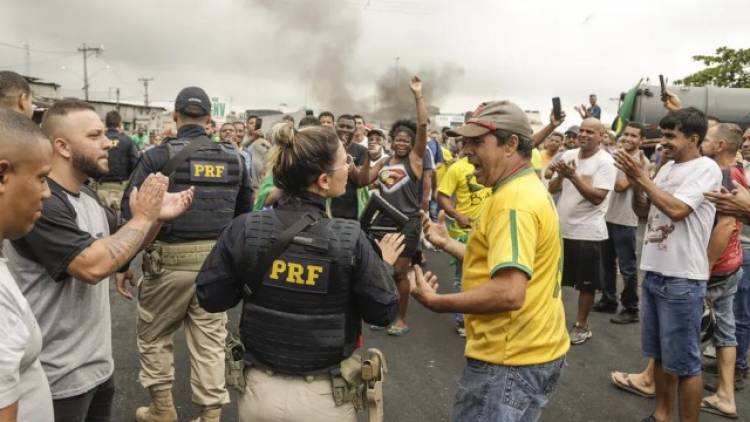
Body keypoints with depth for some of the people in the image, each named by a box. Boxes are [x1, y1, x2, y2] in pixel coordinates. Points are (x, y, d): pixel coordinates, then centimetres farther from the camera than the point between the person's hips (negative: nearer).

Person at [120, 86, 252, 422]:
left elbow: (131, 213, -7)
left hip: (169, 260, -3)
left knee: (153, 335, 19)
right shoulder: (234, 158, 3)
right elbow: (244, 213, 9)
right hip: (217, 259, 3)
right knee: (210, 340, 11)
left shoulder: (158, 157, -8)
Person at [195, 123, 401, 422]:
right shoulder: (350, 240, -19)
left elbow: (210, 299, -5)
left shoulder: (244, 229, -14)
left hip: (260, 390, 2)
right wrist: (385, 264, 8)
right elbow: (383, 311, -9)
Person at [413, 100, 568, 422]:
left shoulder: (513, 201, -22)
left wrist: (435, 301, -22)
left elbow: (509, 292, -32)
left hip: (511, 359, -10)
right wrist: (447, 243, 13)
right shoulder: (528, 189, 11)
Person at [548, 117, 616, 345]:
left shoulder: (605, 161, -12)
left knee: (587, 283, 9)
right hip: (561, 228, 6)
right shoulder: (568, 155, 5)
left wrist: (573, 176, -26)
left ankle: (581, 325, 24)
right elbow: (552, 189, 6)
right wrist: (560, 175, -14)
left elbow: (597, 197, -21)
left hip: (588, 232, -5)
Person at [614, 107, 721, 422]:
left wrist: (642, 177, -15)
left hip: (682, 279, -8)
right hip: (653, 273, 8)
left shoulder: (706, 168, -11)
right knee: (659, 354, 18)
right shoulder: (668, 168, 12)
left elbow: (676, 209, -23)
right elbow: (642, 210, 15)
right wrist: (635, 181, -2)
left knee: (684, 361, 3)